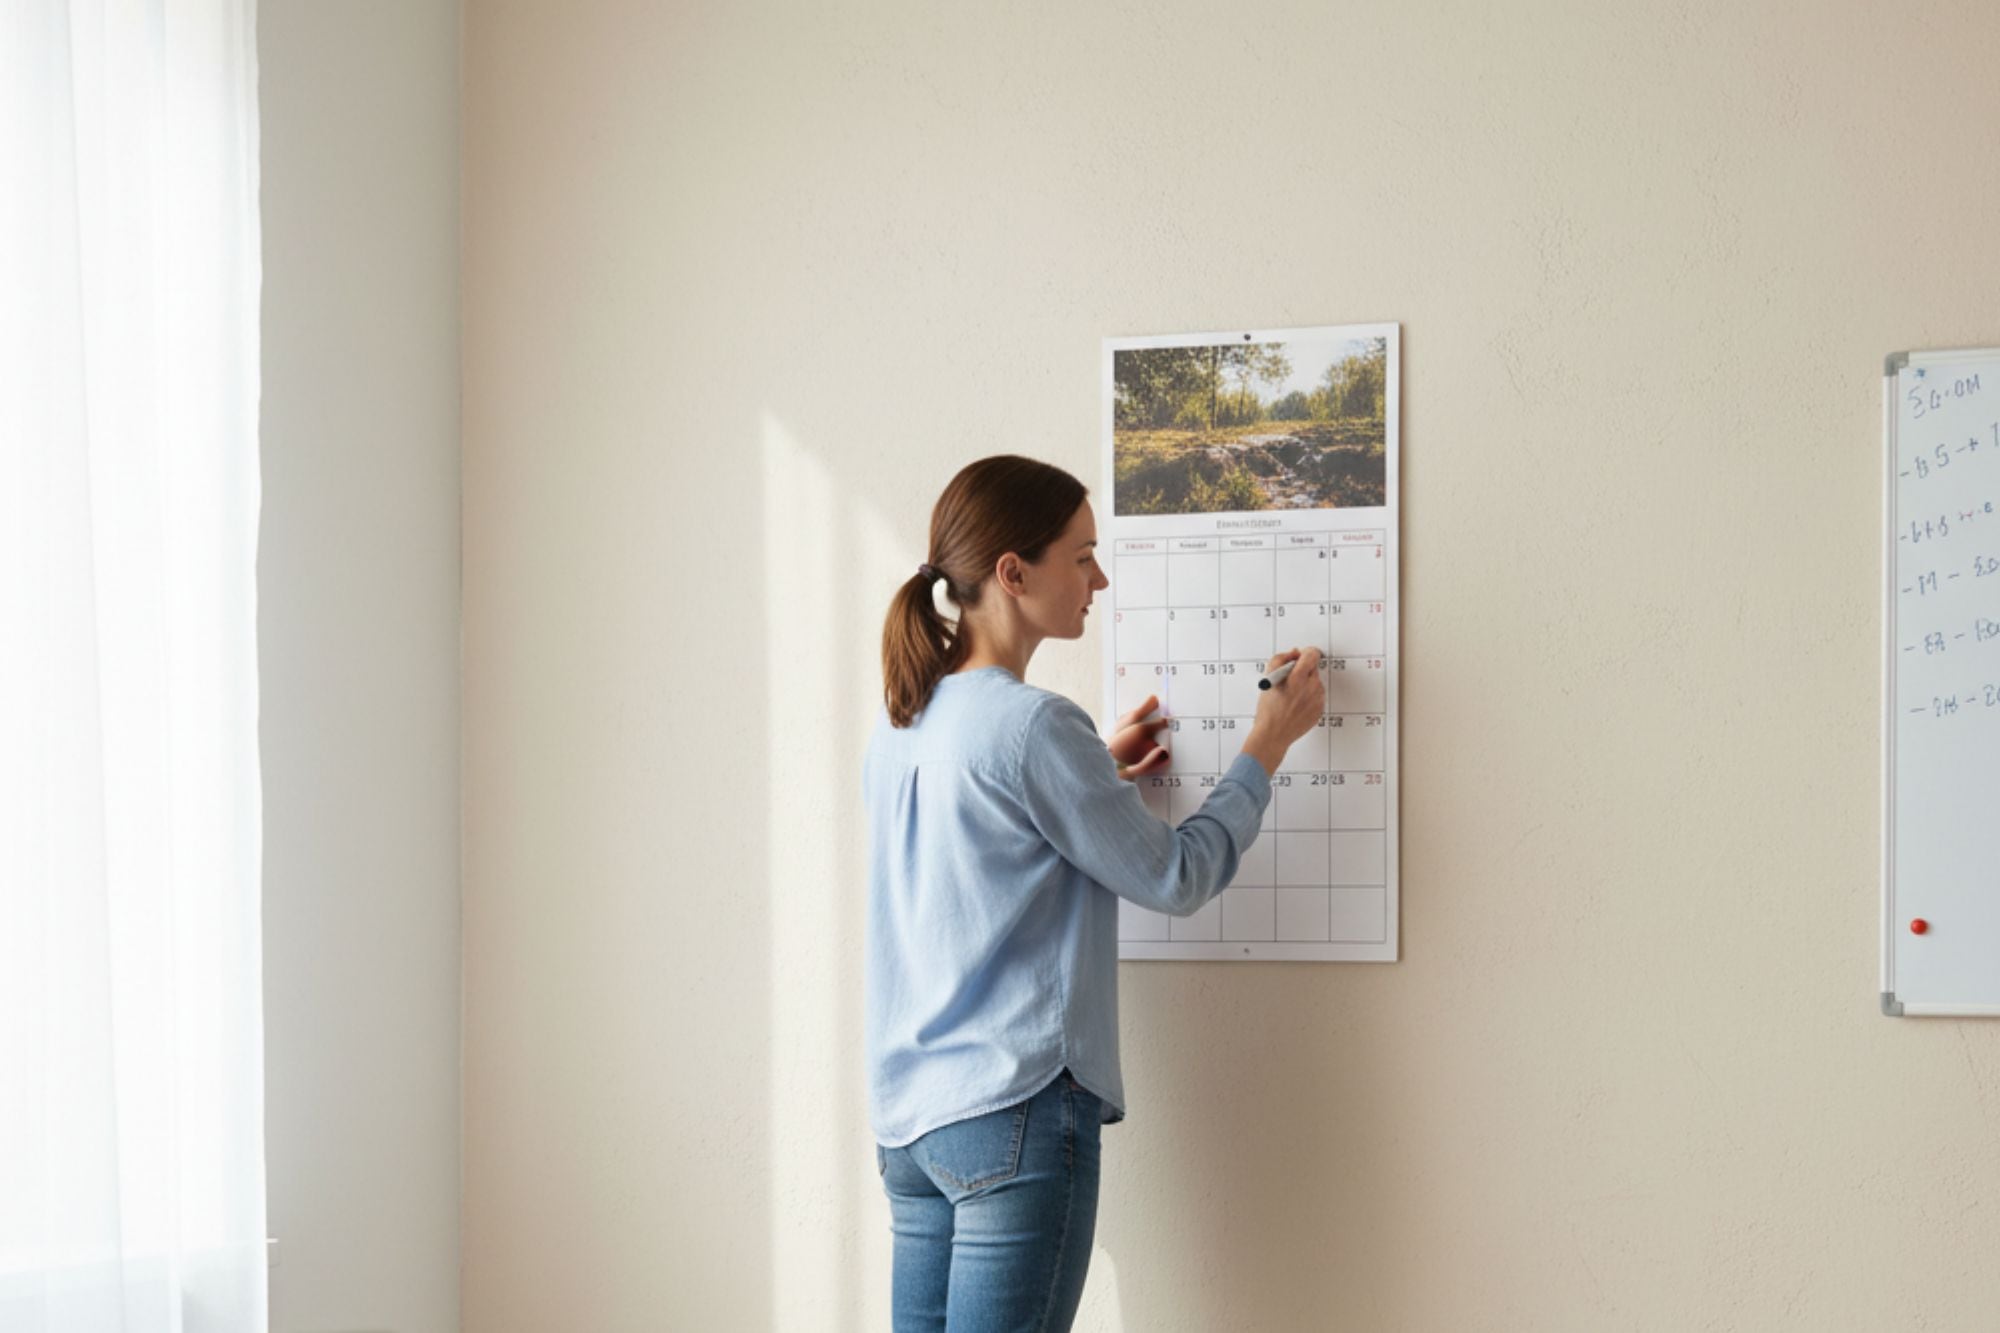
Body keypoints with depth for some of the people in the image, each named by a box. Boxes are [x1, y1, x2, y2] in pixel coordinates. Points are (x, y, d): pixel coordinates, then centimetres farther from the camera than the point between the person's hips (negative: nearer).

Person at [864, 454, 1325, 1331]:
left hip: (907, 1113, 8)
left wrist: (1095, 775, 19)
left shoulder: (900, 725, 10)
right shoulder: (1032, 725, -15)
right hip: (1016, 1110, -8)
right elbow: (1176, 879, -6)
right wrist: (1269, 744, 4)